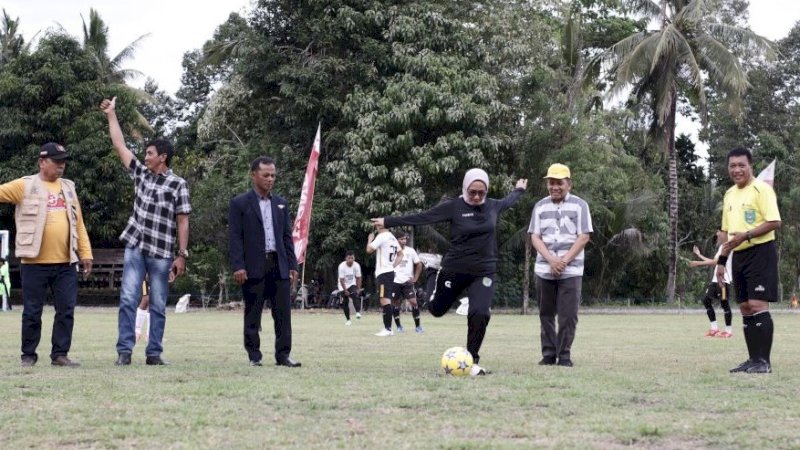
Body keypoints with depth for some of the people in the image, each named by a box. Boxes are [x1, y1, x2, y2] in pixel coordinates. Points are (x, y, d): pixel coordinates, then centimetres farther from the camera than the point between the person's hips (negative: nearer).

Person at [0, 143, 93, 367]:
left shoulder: (68, 187, 14)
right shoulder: (25, 186, 0)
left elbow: (78, 223, 14)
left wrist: (86, 254, 9)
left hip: (66, 264, 4)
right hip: (35, 263, -4)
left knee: (66, 310, 3)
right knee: (32, 312, 2)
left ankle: (60, 354, 11)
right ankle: (28, 355, 13)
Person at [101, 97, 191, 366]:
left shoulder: (178, 185, -3)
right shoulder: (141, 174, 9)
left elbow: (182, 222, -4)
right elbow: (119, 146, 12)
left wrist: (181, 255, -8)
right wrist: (111, 115, 11)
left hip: (162, 253, -3)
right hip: (135, 248, 3)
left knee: (158, 306, 4)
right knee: (128, 299, -4)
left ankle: (154, 353, 9)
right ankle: (124, 351, -3)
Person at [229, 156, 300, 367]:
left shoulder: (281, 203, 15)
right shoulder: (240, 203, 1)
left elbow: (287, 236, 15)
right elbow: (235, 237, -4)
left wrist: (292, 265, 8)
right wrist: (237, 266, -13)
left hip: (279, 266, 4)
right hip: (253, 267, -4)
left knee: (283, 312, 0)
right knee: (252, 314, 2)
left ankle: (283, 354, 4)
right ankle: (254, 356, 8)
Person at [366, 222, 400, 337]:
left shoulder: (381, 236, -11)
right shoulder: (393, 238, 17)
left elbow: (369, 250, -14)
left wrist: (370, 239, 4)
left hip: (383, 273, -10)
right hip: (389, 271, 10)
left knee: (385, 300, -13)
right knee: (386, 300, 12)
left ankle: (388, 329, -18)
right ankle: (387, 328, 13)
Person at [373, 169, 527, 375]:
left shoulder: (493, 206, 1)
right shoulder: (453, 206, -12)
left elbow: (508, 202, 25)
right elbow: (422, 217, -10)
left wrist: (519, 190, 42)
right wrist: (389, 221, -11)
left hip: (484, 272, 1)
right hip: (455, 269, -1)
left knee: (480, 313, -18)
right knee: (436, 309, 13)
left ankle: (472, 361, -3)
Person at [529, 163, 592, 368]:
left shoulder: (579, 205, 2)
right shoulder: (540, 206, 9)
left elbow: (584, 237, -3)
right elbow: (535, 237, 3)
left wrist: (564, 261, -12)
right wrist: (551, 260, -12)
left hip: (571, 270, -3)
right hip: (544, 270, 3)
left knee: (568, 315, -6)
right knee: (546, 314, 5)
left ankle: (564, 356, 1)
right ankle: (548, 355, 11)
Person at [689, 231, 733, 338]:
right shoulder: (721, 247, 20)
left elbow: (715, 262, -17)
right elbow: (714, 262, 23)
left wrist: (699, 263, -15)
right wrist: (699, 255, 28)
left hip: (723, 280, -10)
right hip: (715, 279, 10)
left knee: (724, 304, -7)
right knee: (706, 300, 6)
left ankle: (728, 330, 0)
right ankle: (714, 328, 10)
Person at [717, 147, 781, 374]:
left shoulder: (761, 189, -8)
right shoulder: (729, 194, 16)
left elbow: (774, 222, -16)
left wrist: (746, 236, -23)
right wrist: (721, 261, 19)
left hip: (761, 253, -8)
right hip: (739, 256, 8)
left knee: (758, 305, -12)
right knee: (745, 308, 7)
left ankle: (764, 361, -9)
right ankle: (753, 359, 12)